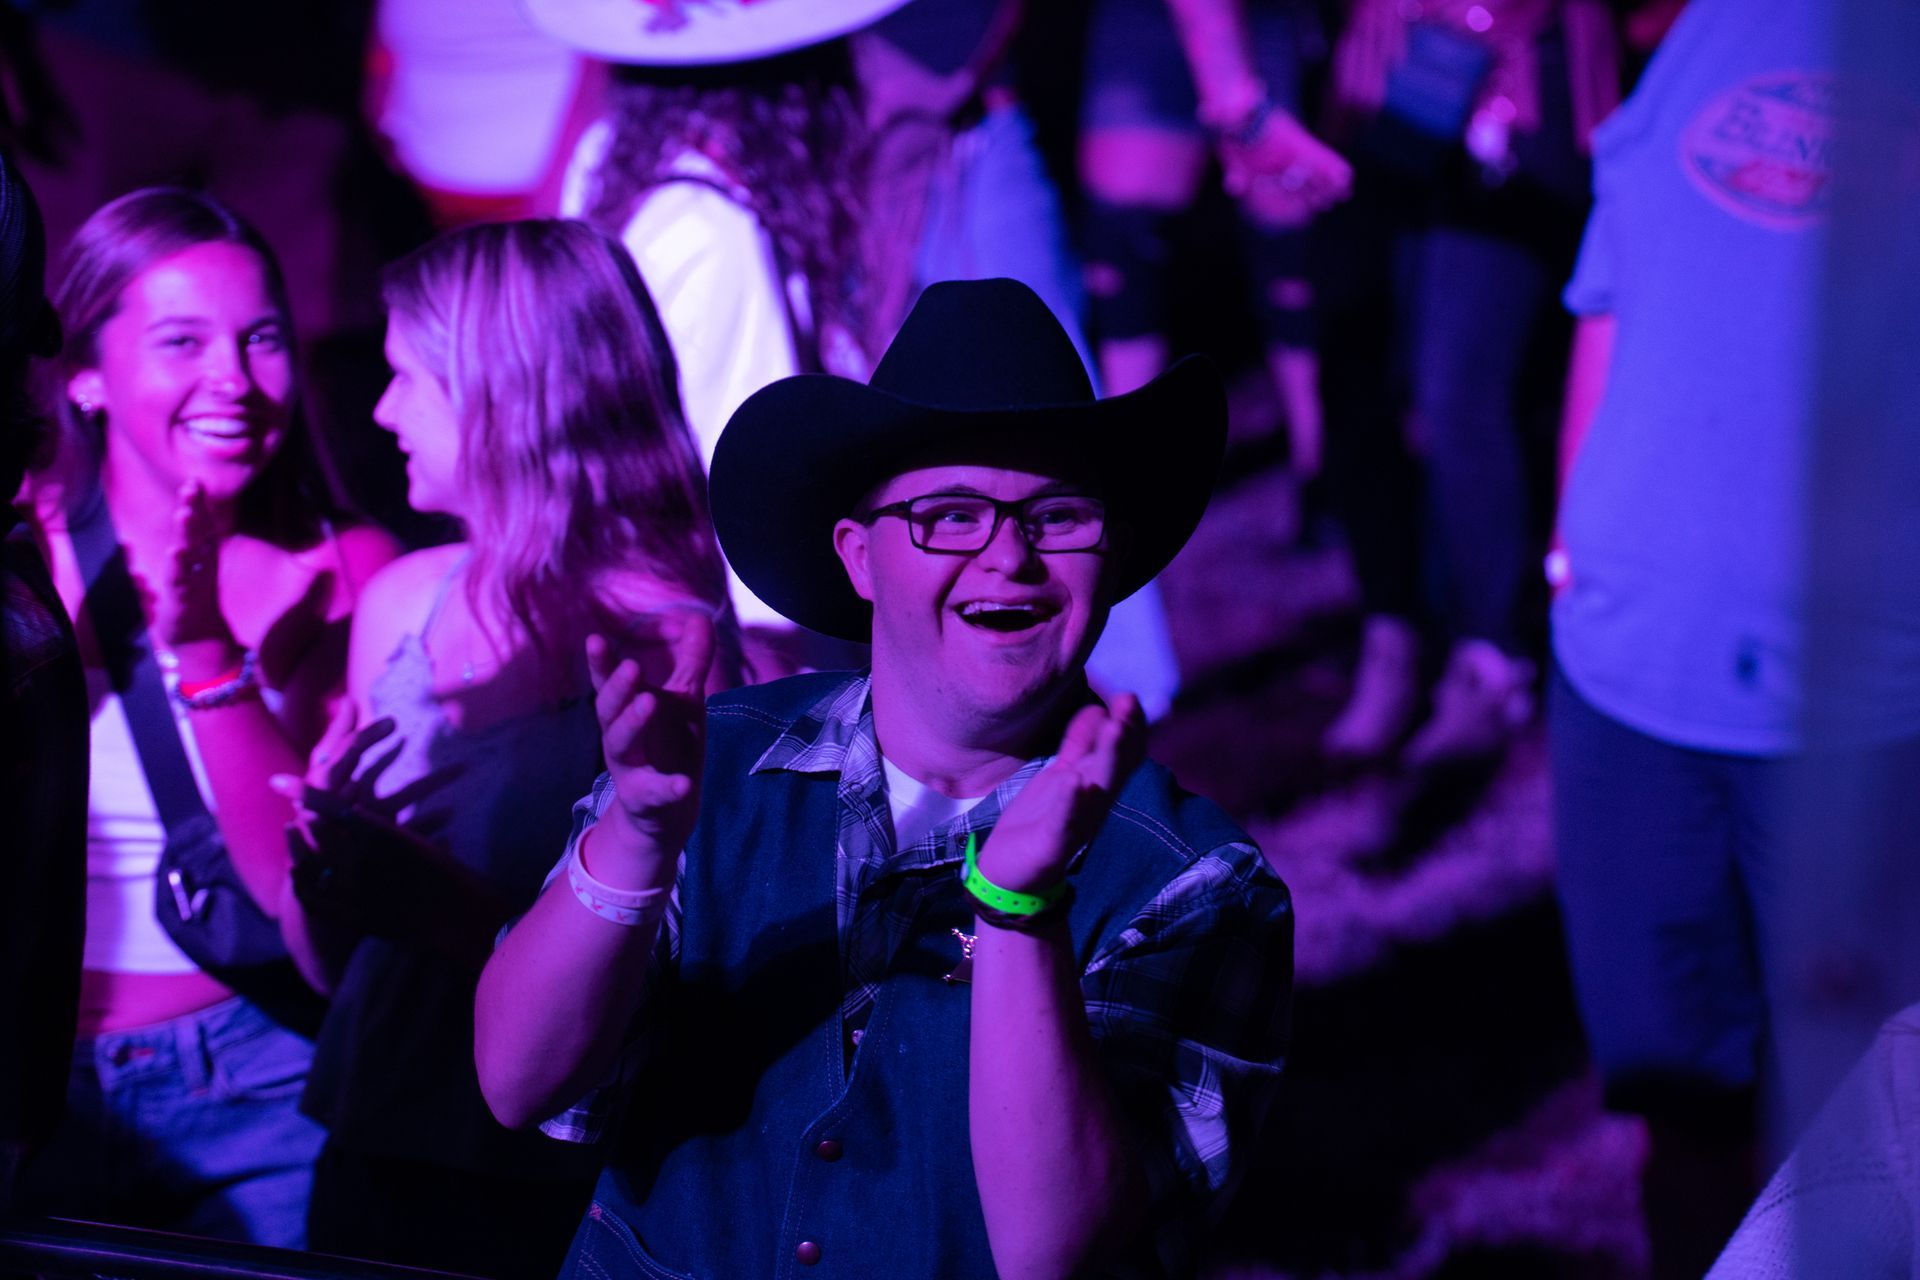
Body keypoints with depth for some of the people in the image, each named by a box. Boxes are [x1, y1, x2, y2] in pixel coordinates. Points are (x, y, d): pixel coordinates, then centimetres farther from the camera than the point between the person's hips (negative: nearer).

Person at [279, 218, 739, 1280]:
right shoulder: (403, 603, 6)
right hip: (374, 1153, 6)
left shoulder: (660, 639, -12)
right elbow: (332, 962, 12)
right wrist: (321, 866, -7)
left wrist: (445, 908, -27)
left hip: (552, 1194, -6)